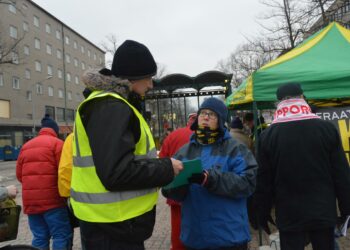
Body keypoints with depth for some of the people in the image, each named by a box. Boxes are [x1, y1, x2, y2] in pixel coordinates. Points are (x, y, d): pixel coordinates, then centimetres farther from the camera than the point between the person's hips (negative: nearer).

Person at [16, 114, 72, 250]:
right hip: (51, 198, -6)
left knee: (39, 237, 12)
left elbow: (19, 174, 15)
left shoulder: (25, 146, 15)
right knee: (62, 235, -1)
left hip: (30, 200, 6)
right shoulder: (56, 143, -4)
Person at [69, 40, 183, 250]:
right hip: (112, 227, -10)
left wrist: (159, 165, 7)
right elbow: (117, 173, -29)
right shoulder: (111, 107, -20)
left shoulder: (111, 104, 13)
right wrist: (166, 168, -16)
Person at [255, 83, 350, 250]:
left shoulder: (268, 135, -7)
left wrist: (263, 215, 7)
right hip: (323, 213, 2)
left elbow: (263, 181, -4)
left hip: (289, 216, -1)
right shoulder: (327, 128, -5)